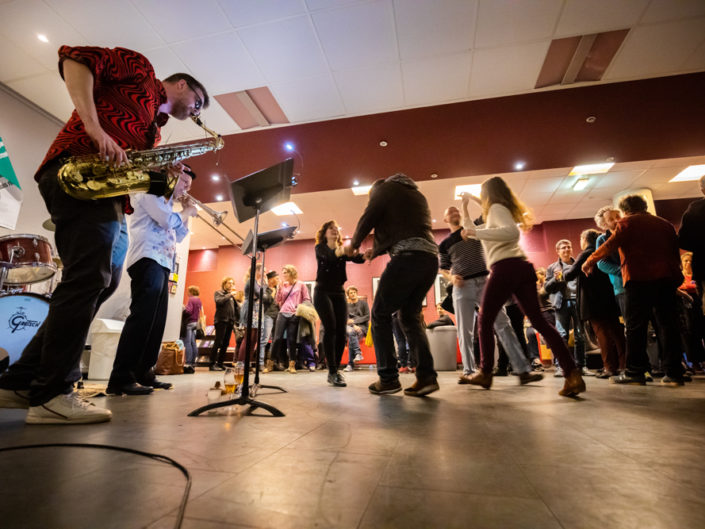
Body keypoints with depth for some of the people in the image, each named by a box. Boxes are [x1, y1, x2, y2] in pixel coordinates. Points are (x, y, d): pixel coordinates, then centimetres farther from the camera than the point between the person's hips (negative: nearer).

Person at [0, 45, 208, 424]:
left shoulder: (155, 128, 31)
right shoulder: (139, 69, 13)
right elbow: (74, 58, -4)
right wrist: (94, 126, -17)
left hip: (105, 189, 9)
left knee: (96, 283, 5)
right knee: (87, 278, -16)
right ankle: (51, 396, -10)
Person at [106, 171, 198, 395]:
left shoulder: (165, 204, 28)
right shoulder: (150, 192, 2)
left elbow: (178, 236, 27)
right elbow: (169, 221, -13)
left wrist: (186, 213, 20)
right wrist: (188, 211, 5)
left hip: (161, 264, 10)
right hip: (148, 260, -10)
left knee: (156, 320, 6)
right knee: (142, 316, -19)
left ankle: (143, 373, 11)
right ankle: (121, 378, -18)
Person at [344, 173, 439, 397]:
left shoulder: (384, 188, 12)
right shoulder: (417, 194, 32)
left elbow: (367, 219, 4)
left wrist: (353, 245, 22)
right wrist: (377, 249, 38)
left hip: (408, 256, -7)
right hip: (431, 257, 8)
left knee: (380, 314, 3)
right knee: (410, 315, 14)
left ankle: (388, 378, 1)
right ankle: (427, 376, 3)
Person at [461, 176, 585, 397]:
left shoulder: (496, 207, 2)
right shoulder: (502, 209, 28)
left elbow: (511, 232, -19)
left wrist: (476, 232, -17)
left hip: (505, 268, -9)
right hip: (523, 267, 9)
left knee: (485, 321, 3)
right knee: (538, 320, 1)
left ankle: (485, 373, 9)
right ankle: (572, 373, -8)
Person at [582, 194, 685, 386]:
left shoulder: (627, 223, 2)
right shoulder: (665, 223, 21)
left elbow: (610, 245, -8)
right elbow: (676, 250, 20)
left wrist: (590, 261, 2)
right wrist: (676, 276, 23)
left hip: (639, 278, -6)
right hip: (666, 278, 6)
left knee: (635, 326, -4)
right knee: (669, 325, 7)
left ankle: (635, 372, -2)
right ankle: (674, 373, 8)